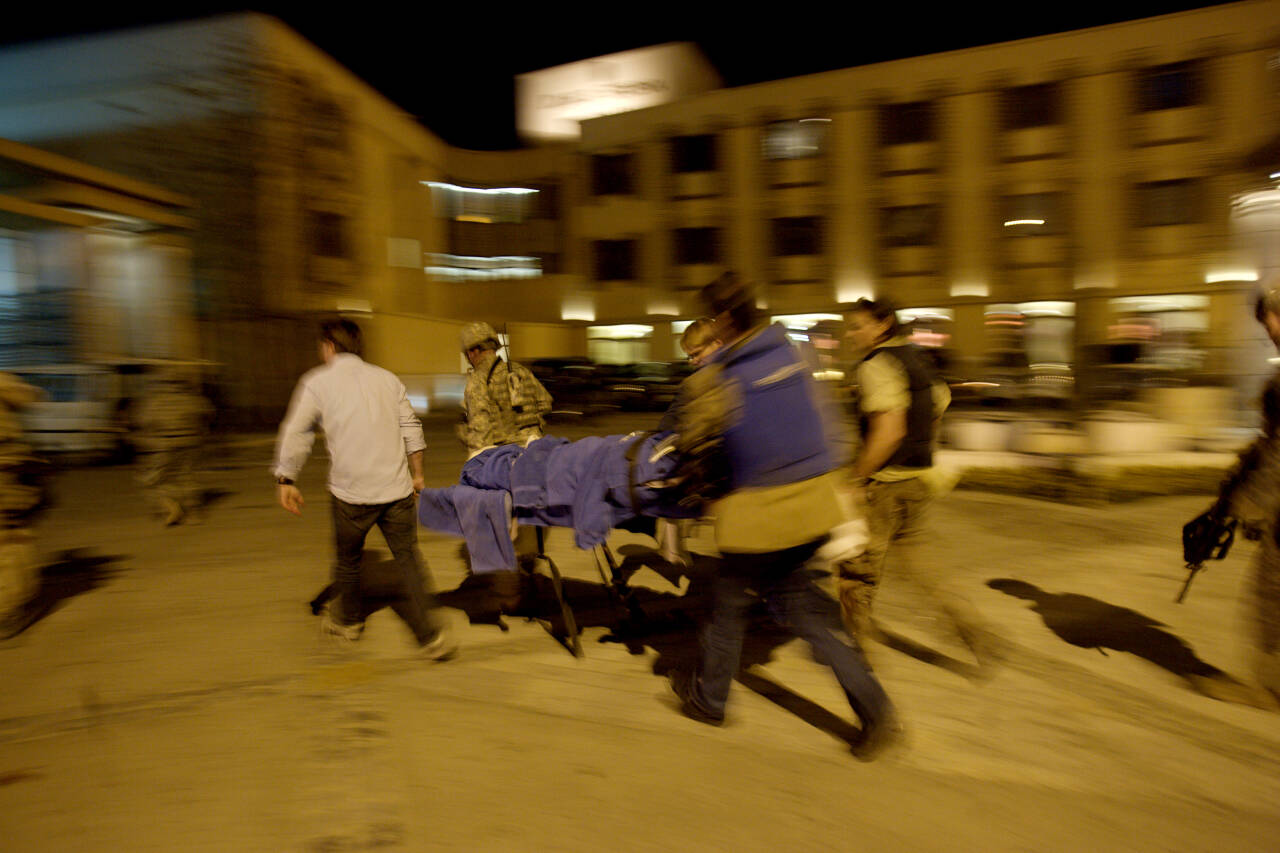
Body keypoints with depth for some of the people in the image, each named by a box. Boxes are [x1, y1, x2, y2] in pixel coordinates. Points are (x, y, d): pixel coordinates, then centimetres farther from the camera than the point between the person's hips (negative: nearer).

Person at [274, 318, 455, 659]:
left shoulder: (316, 382, 1)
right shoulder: (386, 378, 11)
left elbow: (295, 434, -2)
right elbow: (411, 428, 13)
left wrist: (285, 480, 8)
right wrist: (416, 474, 22)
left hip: (351, 493, -2)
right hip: (397, 489, 3)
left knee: (348, 558, 19)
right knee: (408, 558, 7)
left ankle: (348, 619, 40)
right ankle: (433, 634, -1)